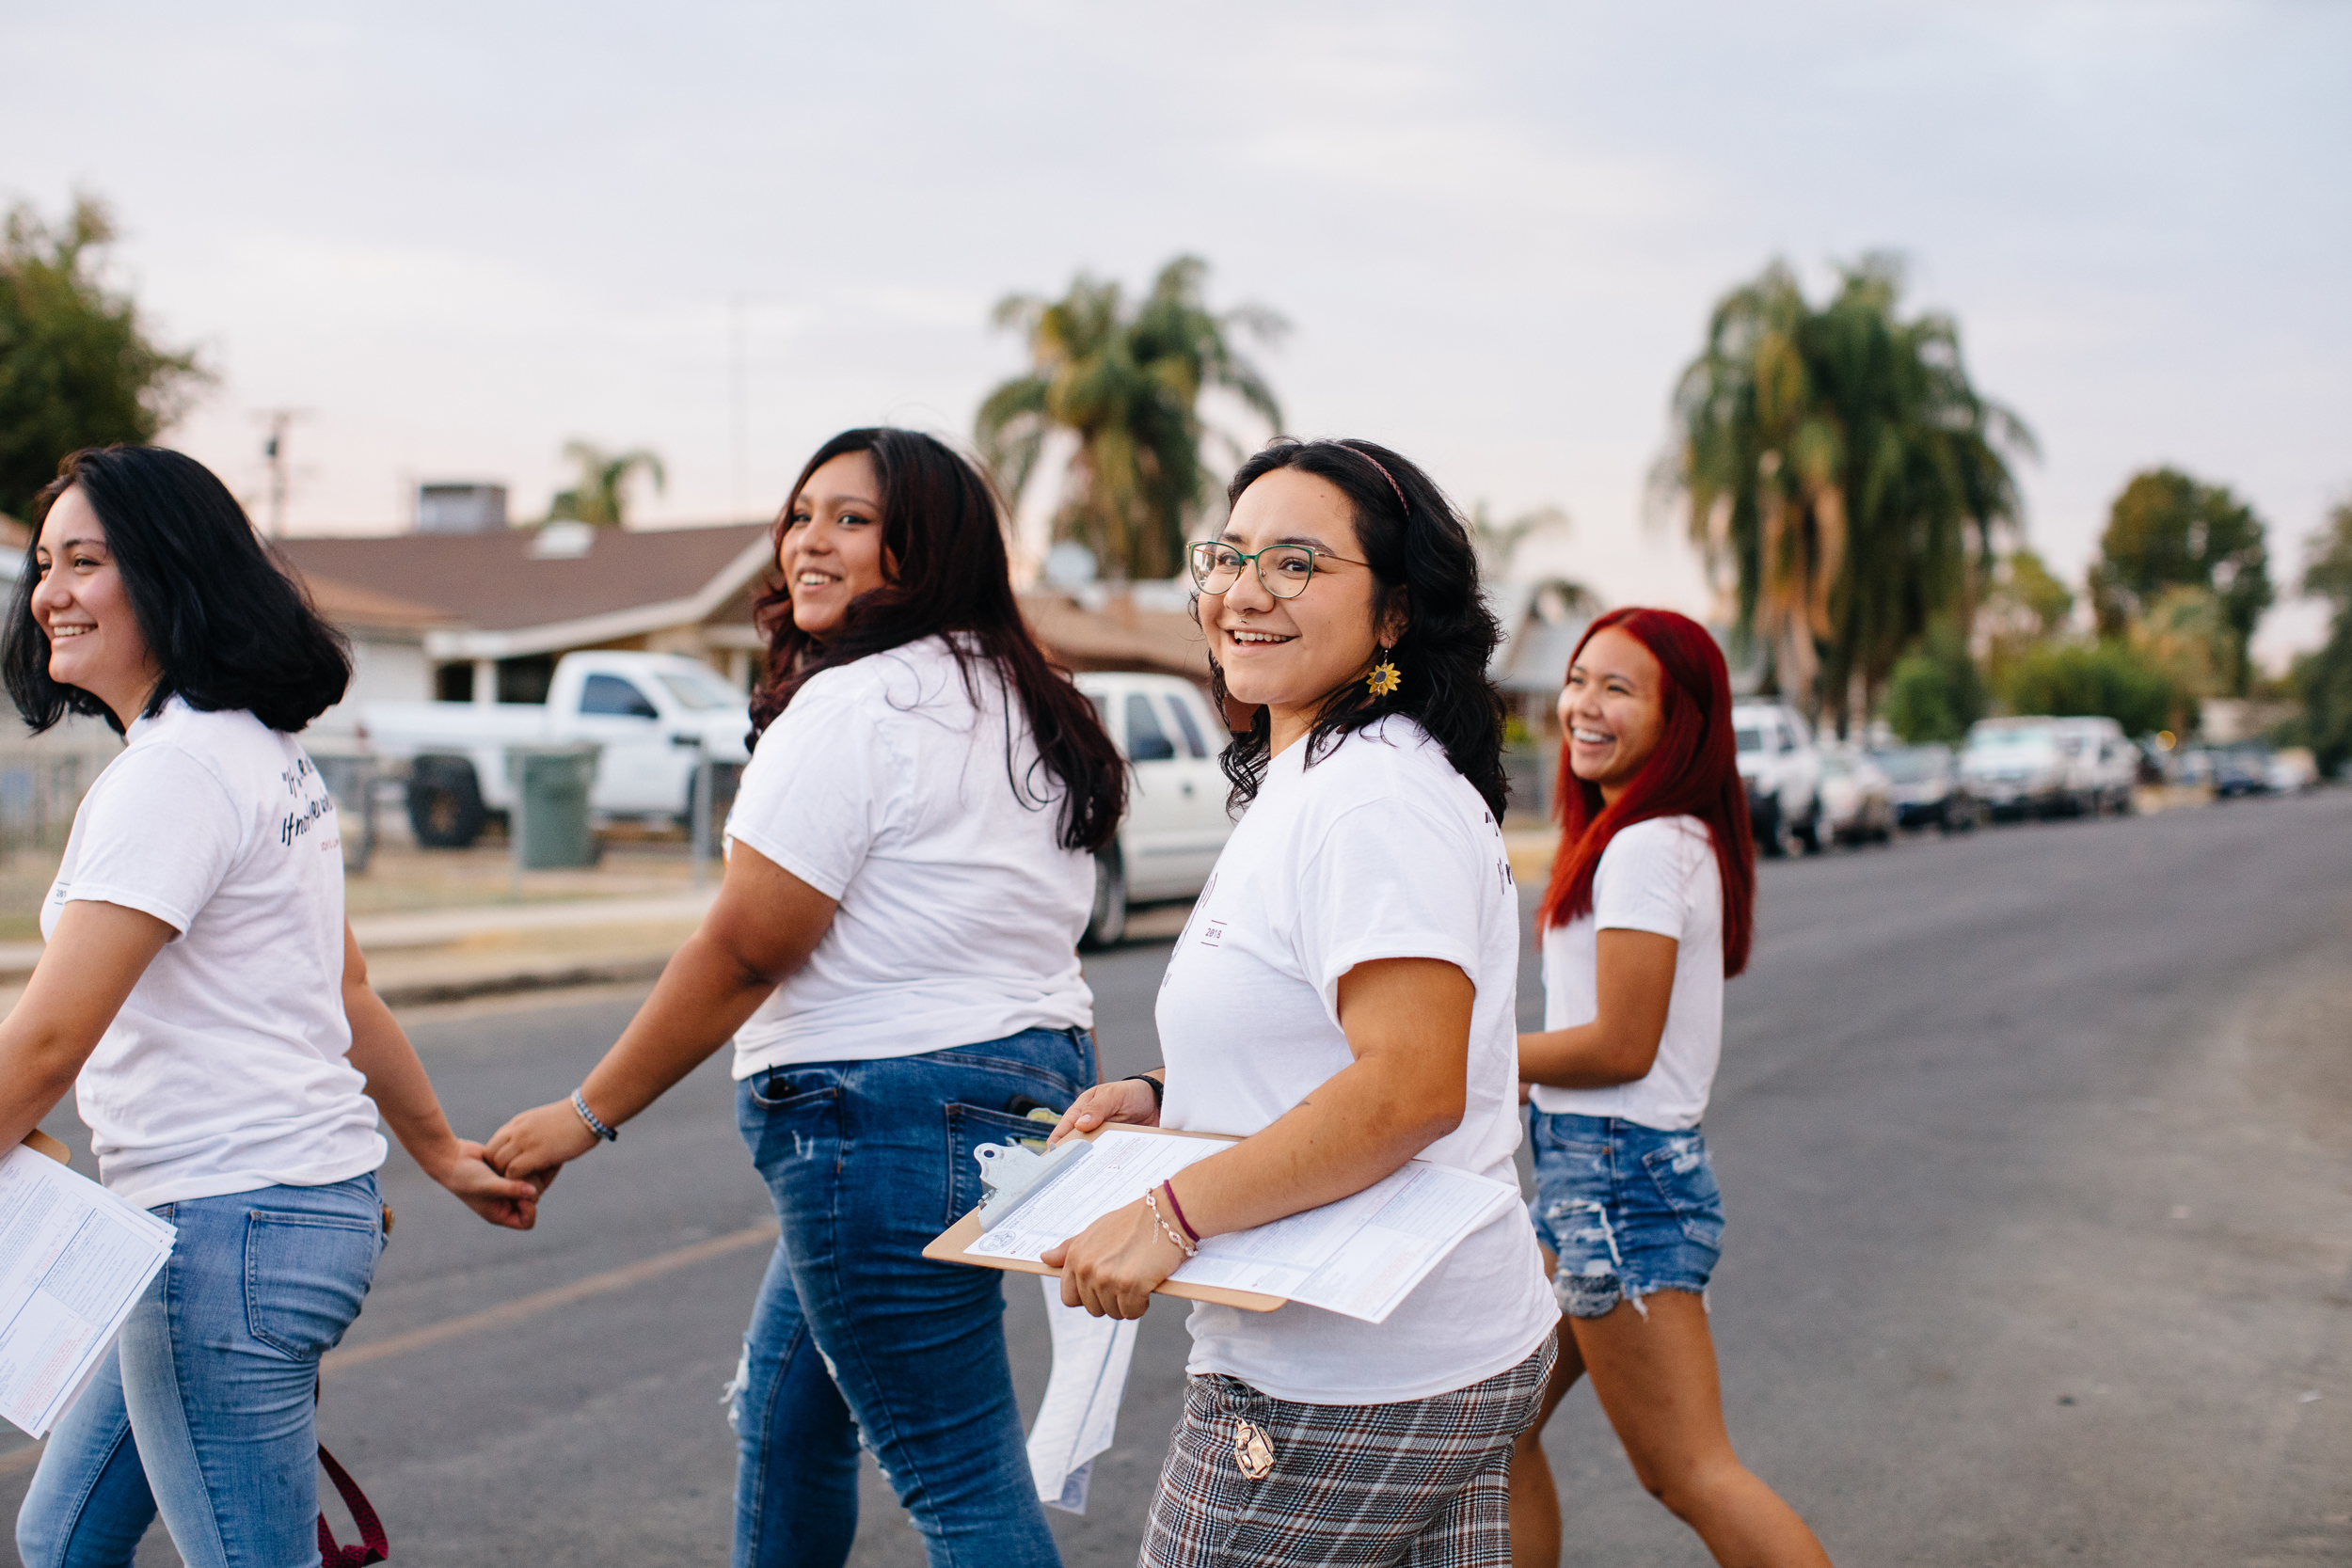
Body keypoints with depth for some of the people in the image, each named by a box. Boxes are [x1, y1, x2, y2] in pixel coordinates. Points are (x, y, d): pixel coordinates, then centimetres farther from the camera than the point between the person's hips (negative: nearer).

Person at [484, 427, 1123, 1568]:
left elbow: (743, 950, -15)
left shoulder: (852, 705, -16)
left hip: (887, 1115, -10)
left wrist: (587, 1115, -8)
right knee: (781, 1418, 24)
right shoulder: (1019, 702, 13)